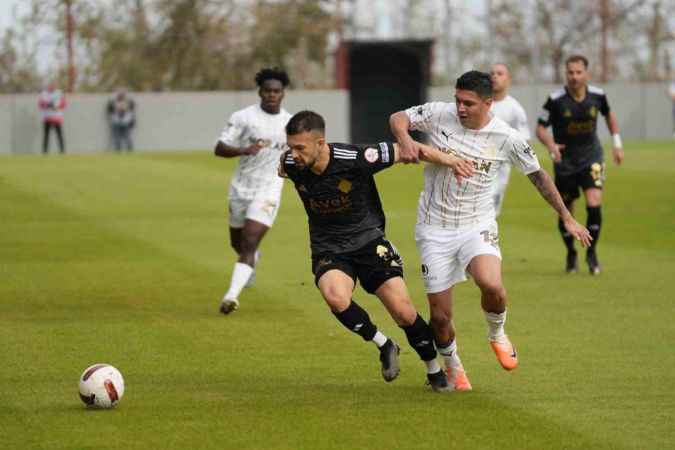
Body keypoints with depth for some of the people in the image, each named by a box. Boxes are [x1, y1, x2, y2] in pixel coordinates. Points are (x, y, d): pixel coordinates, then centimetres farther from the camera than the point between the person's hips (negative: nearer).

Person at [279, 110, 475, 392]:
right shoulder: (290, 165, -14)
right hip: (328, 250, 2)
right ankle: (384, 345, -4)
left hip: (368, 240, -2)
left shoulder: (354, 159, -25)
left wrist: (445, 159, -13)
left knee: (404, 312, -8)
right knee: (336, 297, -30)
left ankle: (434, 370, 19)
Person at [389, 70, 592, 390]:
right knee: (440, 316, -1)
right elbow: (398, 118, 3)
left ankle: (497, 334, 4)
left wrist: (567, 218, 8)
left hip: (477, 226, -1)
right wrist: (405, 140, -21)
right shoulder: (439, 115, -7)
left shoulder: (506, 138, -7)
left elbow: (538, 175, 4)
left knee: (491, 284, -30)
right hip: (434, 229, 1)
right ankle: (452, 367, 30)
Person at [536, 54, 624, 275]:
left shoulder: (597, 95, -7)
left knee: (594, 205, -17)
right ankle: (571, 253, 31)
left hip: (591, 158, 1)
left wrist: (617, 143, 12)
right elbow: (540, 128, -9)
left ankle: (592, 252, 3)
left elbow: (609, 115, 14)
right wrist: (551, 145, -28)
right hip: (565, 160, -1)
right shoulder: (556, 100, -15)